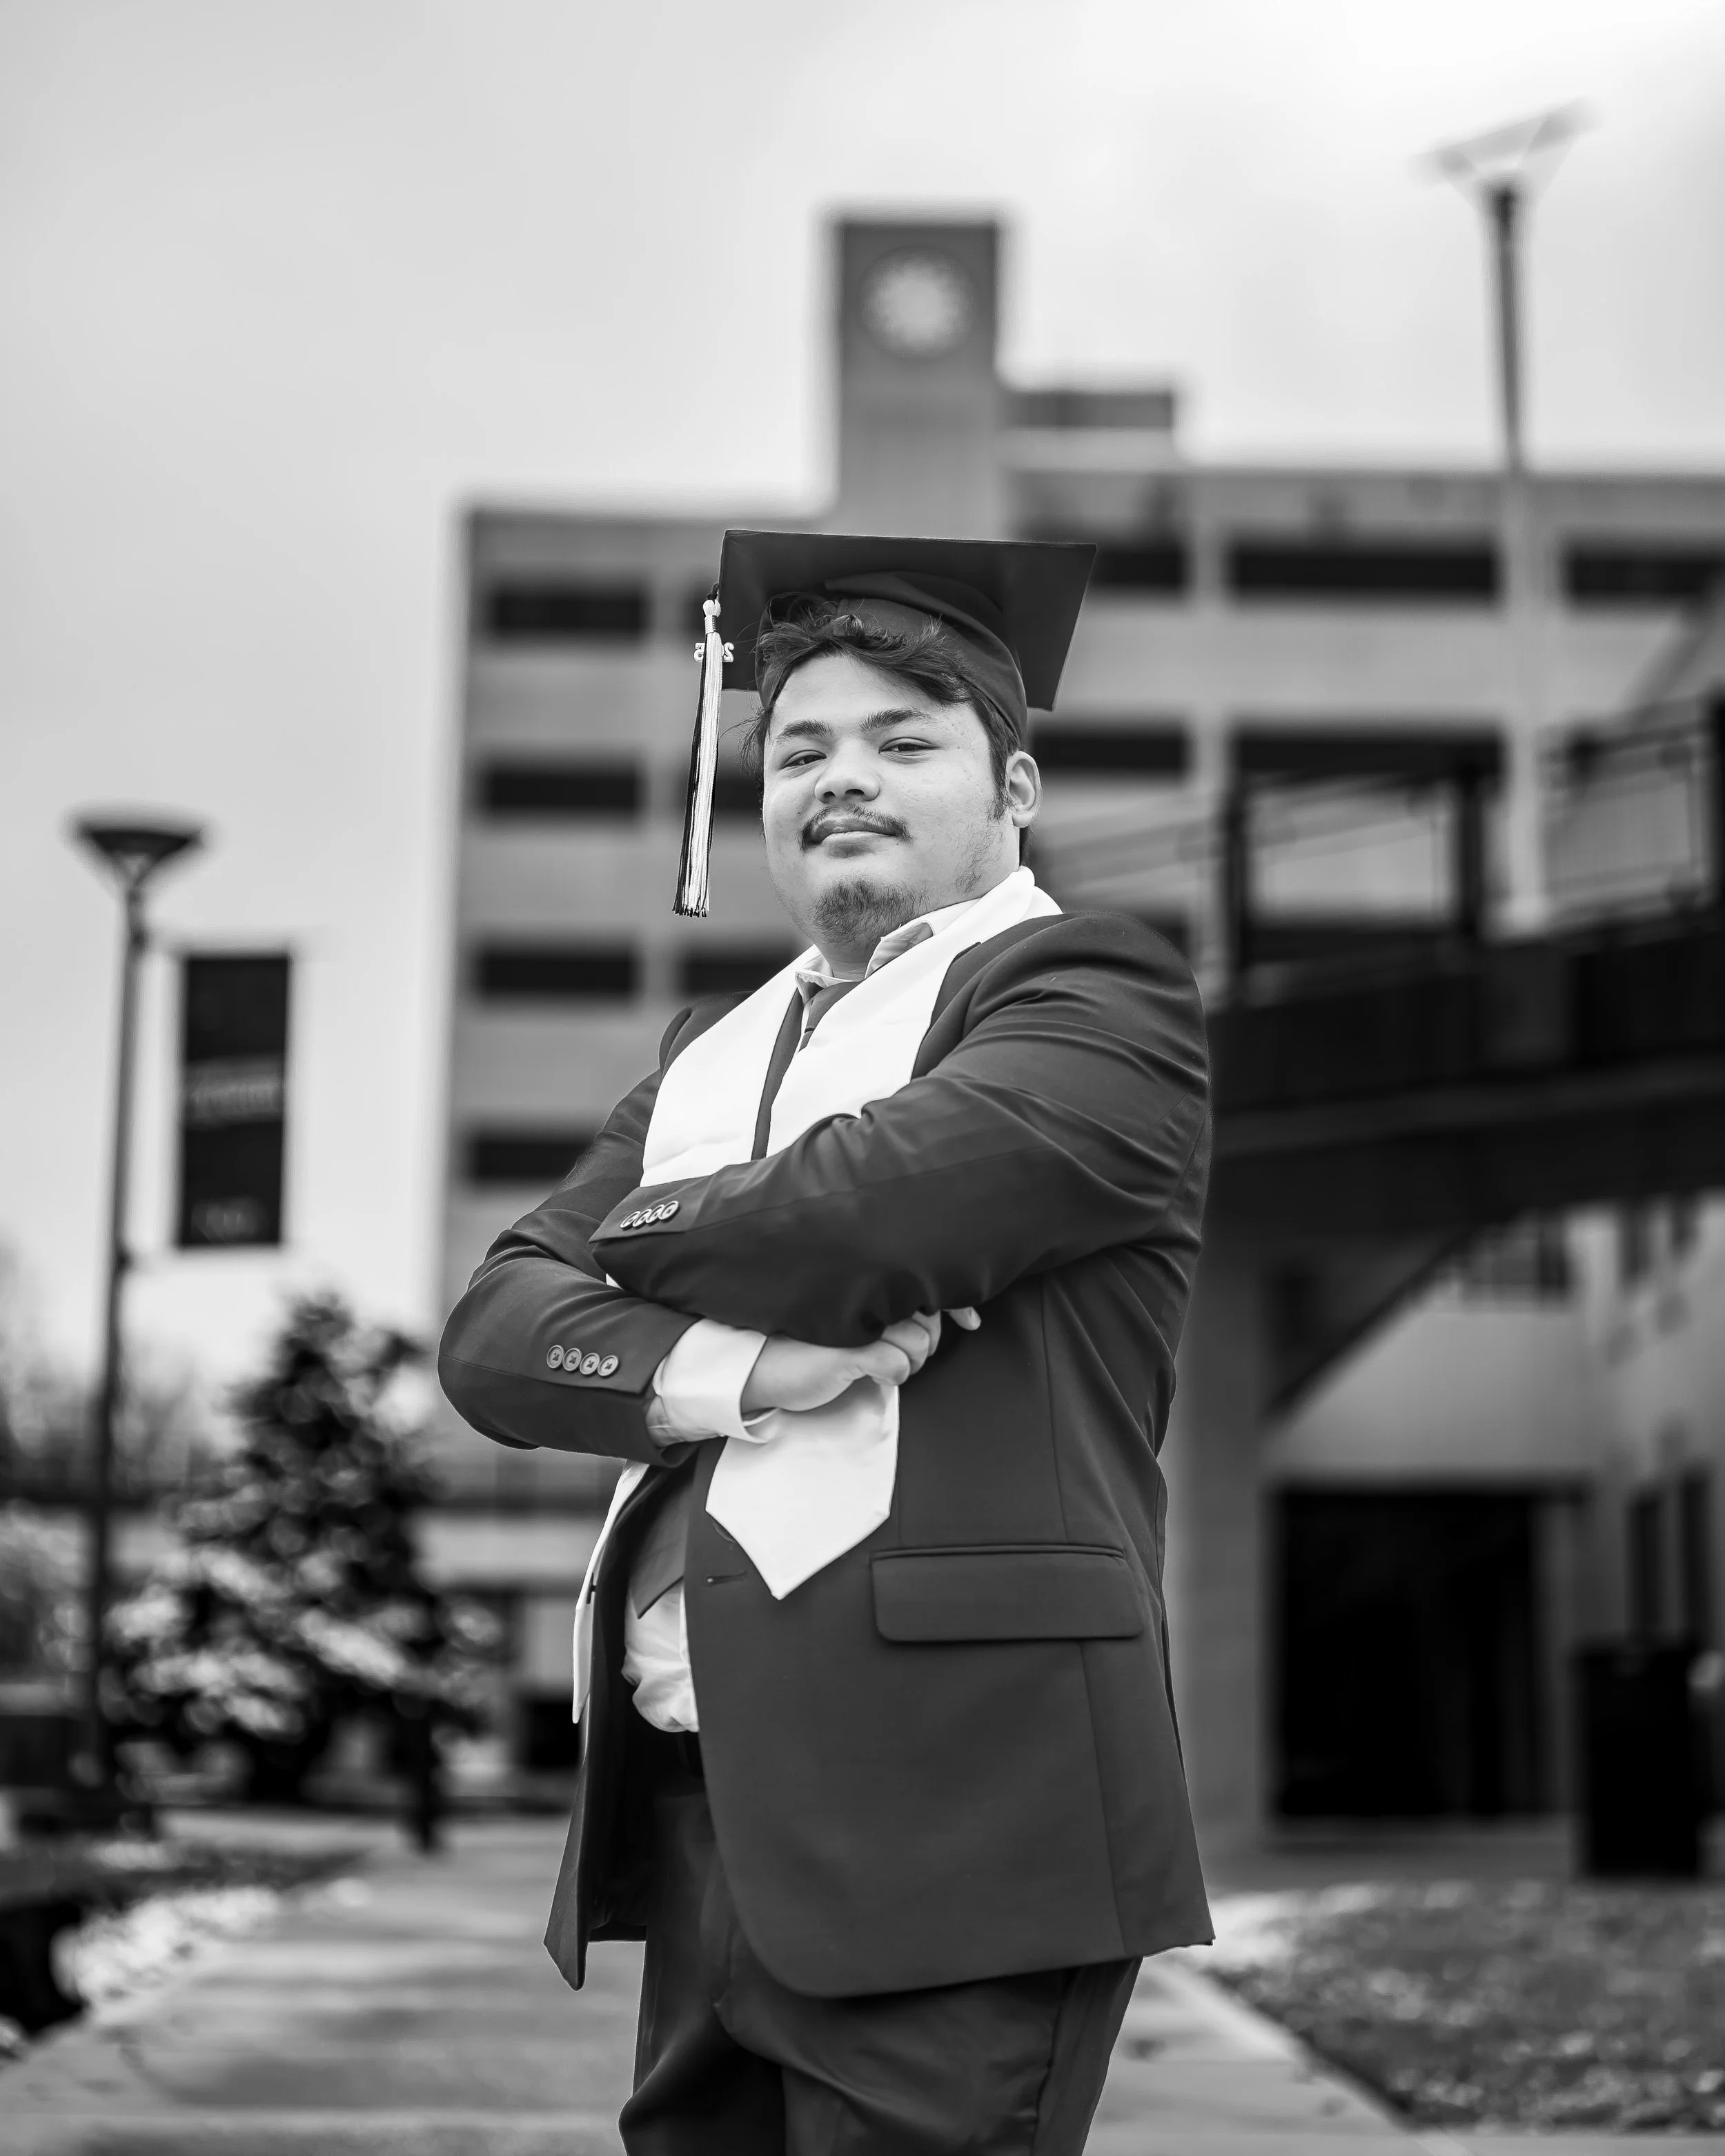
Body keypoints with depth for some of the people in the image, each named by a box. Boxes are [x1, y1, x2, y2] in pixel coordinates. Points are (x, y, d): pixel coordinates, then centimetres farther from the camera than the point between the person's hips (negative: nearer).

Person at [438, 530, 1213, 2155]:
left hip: (943, 1815, -6)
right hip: (688, 1818, 7)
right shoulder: (711, 1045, 20)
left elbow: (850, 1208, -18)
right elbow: (494, 1330, 8)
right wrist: (727, 1372, -13)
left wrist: (636, 1237, 3)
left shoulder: (1092, 994, -1)